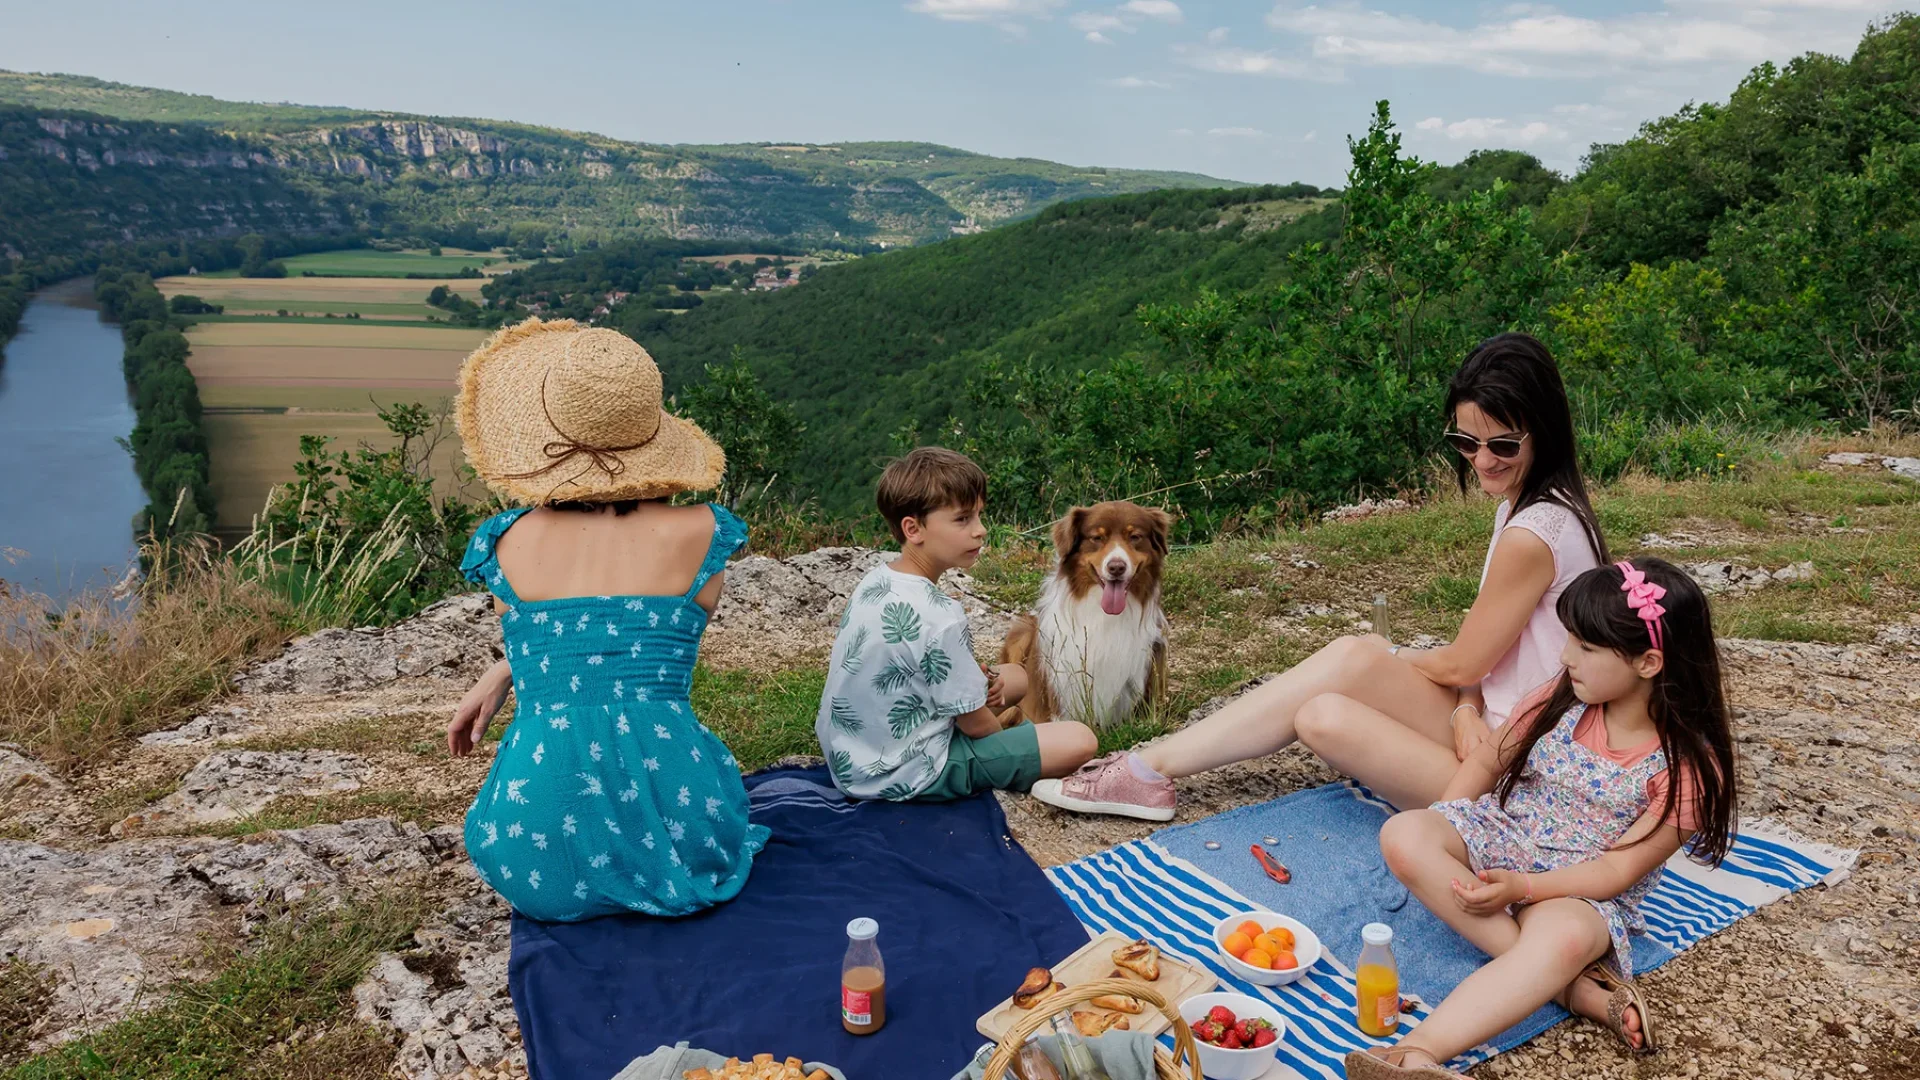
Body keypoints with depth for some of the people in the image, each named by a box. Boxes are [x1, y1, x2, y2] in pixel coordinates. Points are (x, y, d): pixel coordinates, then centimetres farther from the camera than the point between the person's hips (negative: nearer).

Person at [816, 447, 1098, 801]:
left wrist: (978, 677, -2)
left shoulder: (875, 580, -1)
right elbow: (976, 725, -17)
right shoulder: (938, 617, -28)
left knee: (1014, 675, 22)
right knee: (1079, 741, -14)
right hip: (904, 777, -9)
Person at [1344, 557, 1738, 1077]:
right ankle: (1577, 987, -28)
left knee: (1563, 936, -42)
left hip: (1581, 893, -5)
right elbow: (1489, 761, 9)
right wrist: (1445, 834, -4)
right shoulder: (1565, 698, -2)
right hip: (1500, 839, 5)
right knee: (1404, 834, -28)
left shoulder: (1690, 767, -14)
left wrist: (1521, 887, -29)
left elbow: (1617, 870, -16)